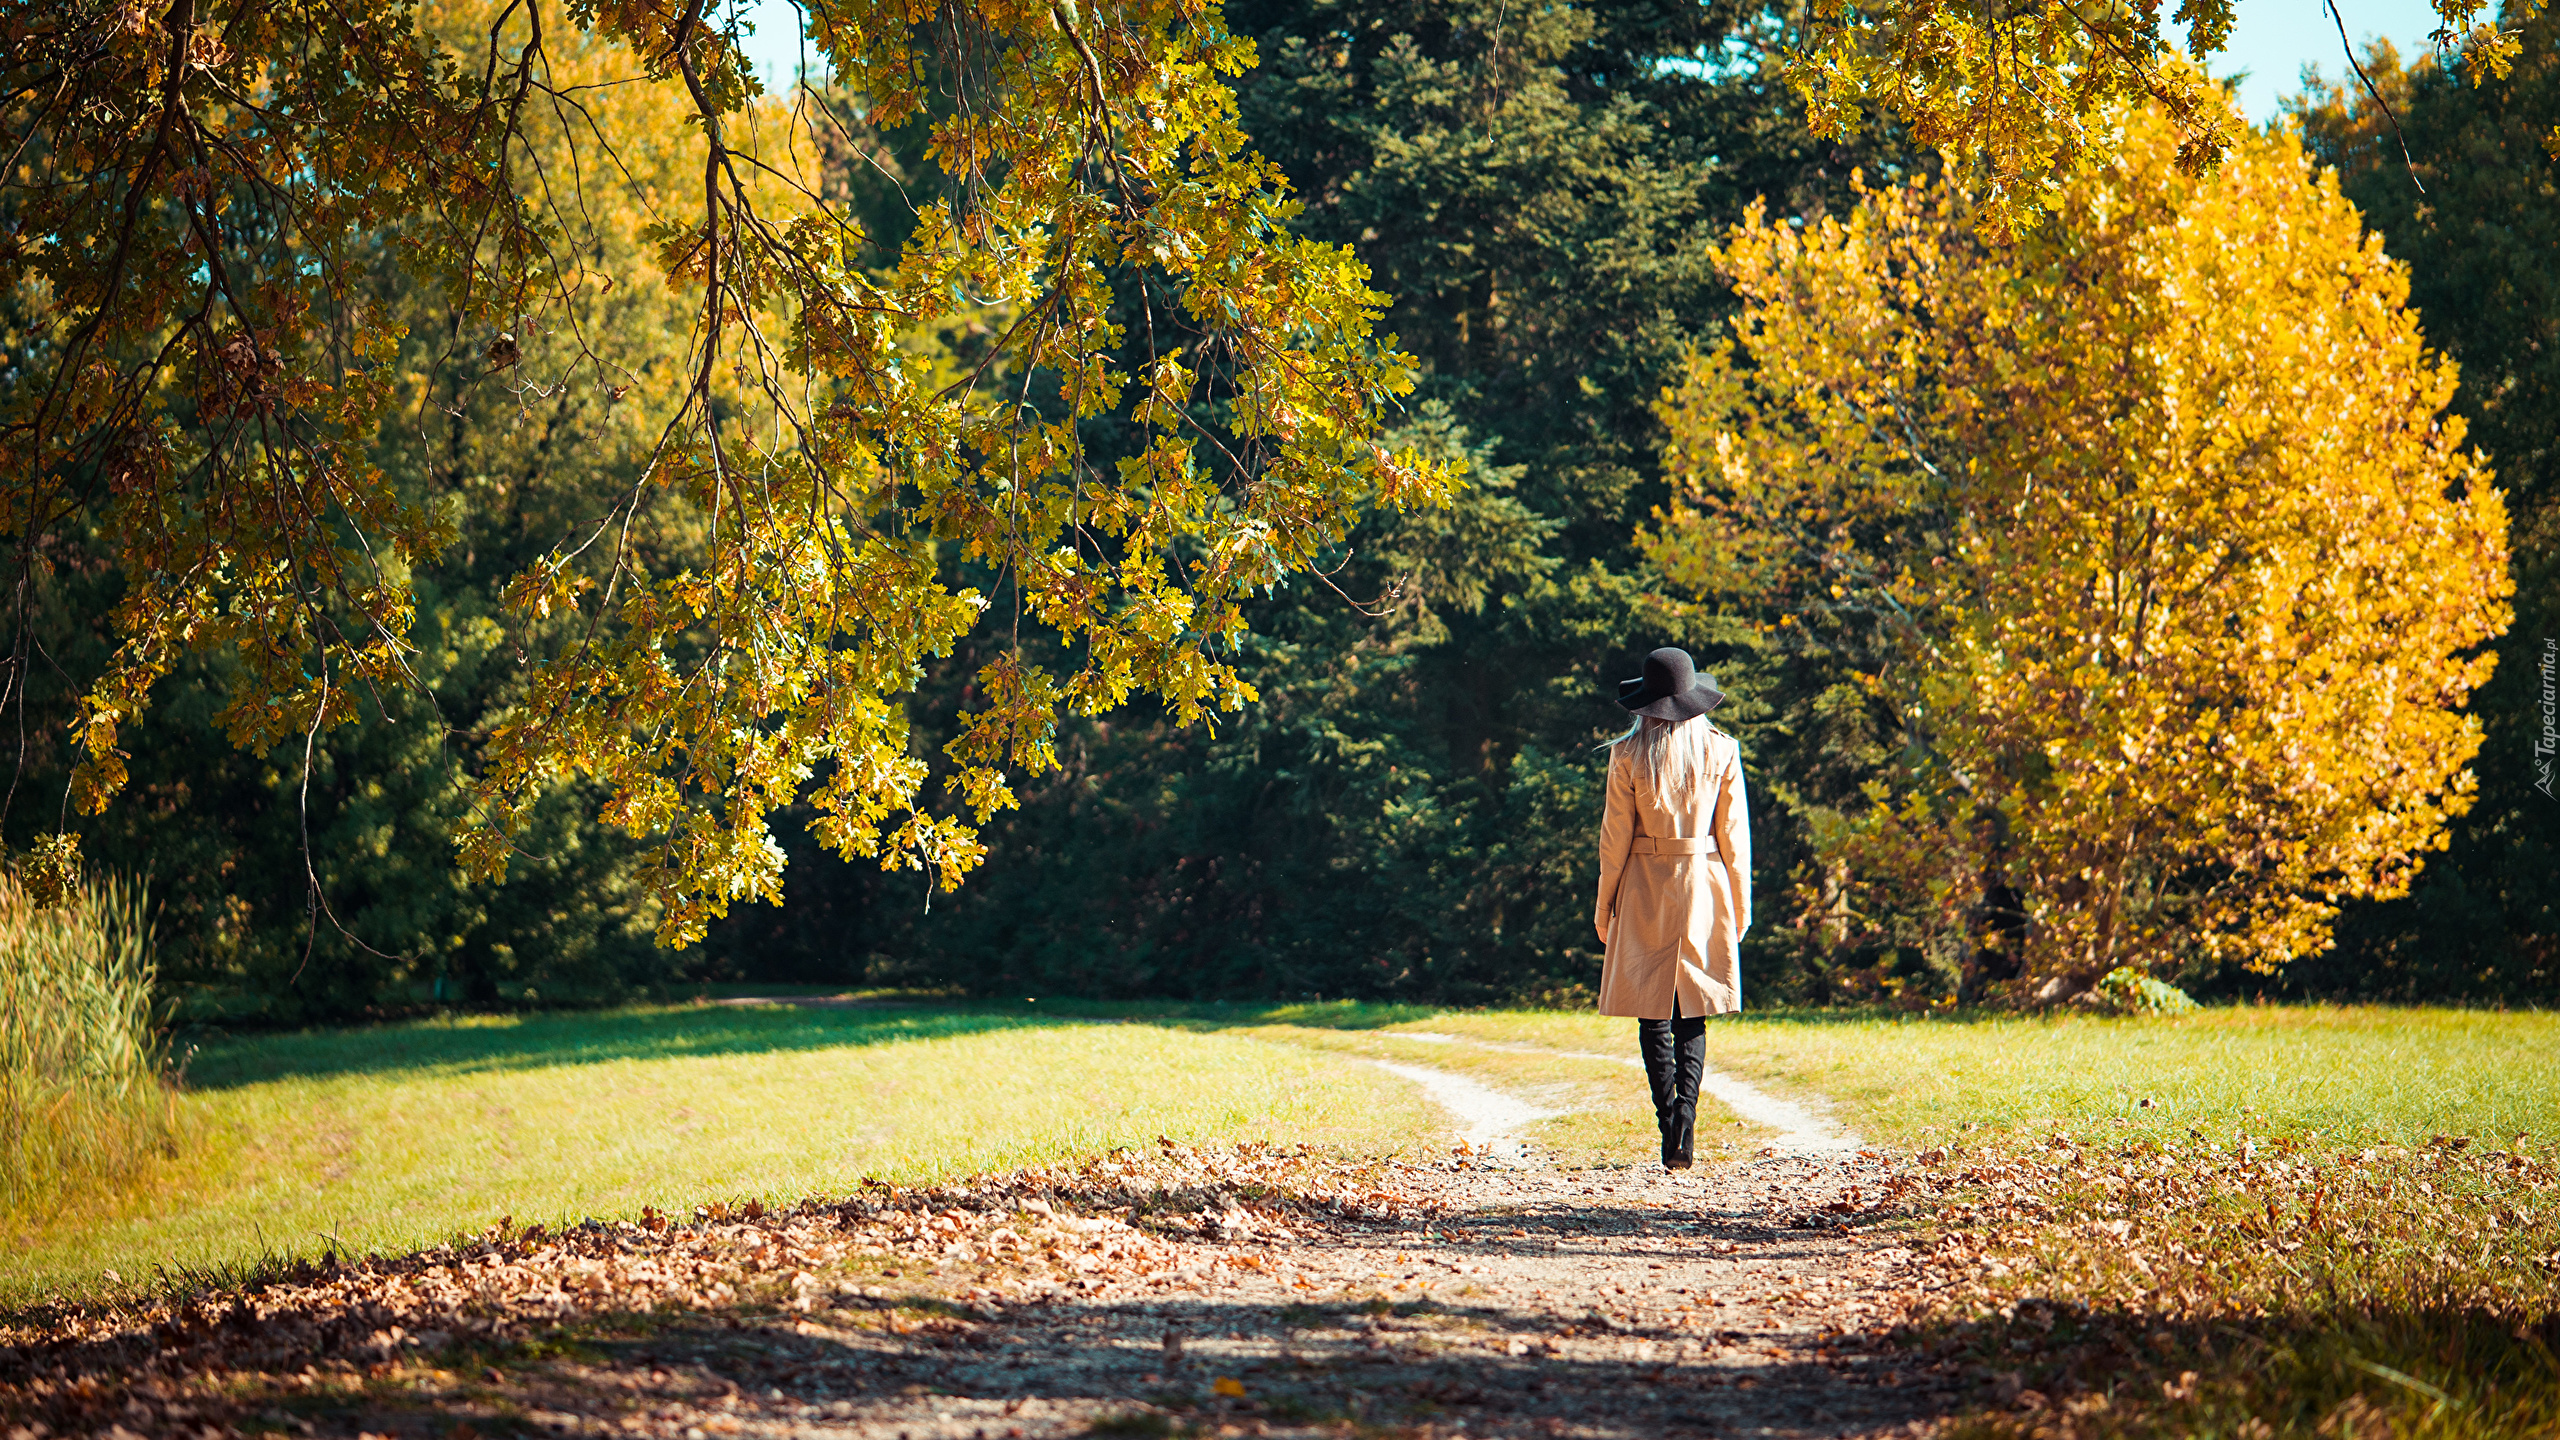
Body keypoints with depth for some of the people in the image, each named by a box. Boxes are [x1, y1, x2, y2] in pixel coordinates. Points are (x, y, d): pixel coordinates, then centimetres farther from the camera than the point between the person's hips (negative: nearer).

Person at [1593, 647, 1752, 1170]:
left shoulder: (1629, 753, -7)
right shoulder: (1721, 749, -2)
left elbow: (1615, 835, -4)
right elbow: (1734, 833, 1)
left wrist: (1605, 905, 6)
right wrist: (1740, 905, 10)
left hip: (1646, 886, -2)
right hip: (1704, 887, 2)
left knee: (1654, 1015, 4)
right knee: (1693, 1014, 10)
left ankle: (1671, 1131, -4)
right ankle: (1685, 1113, -12)